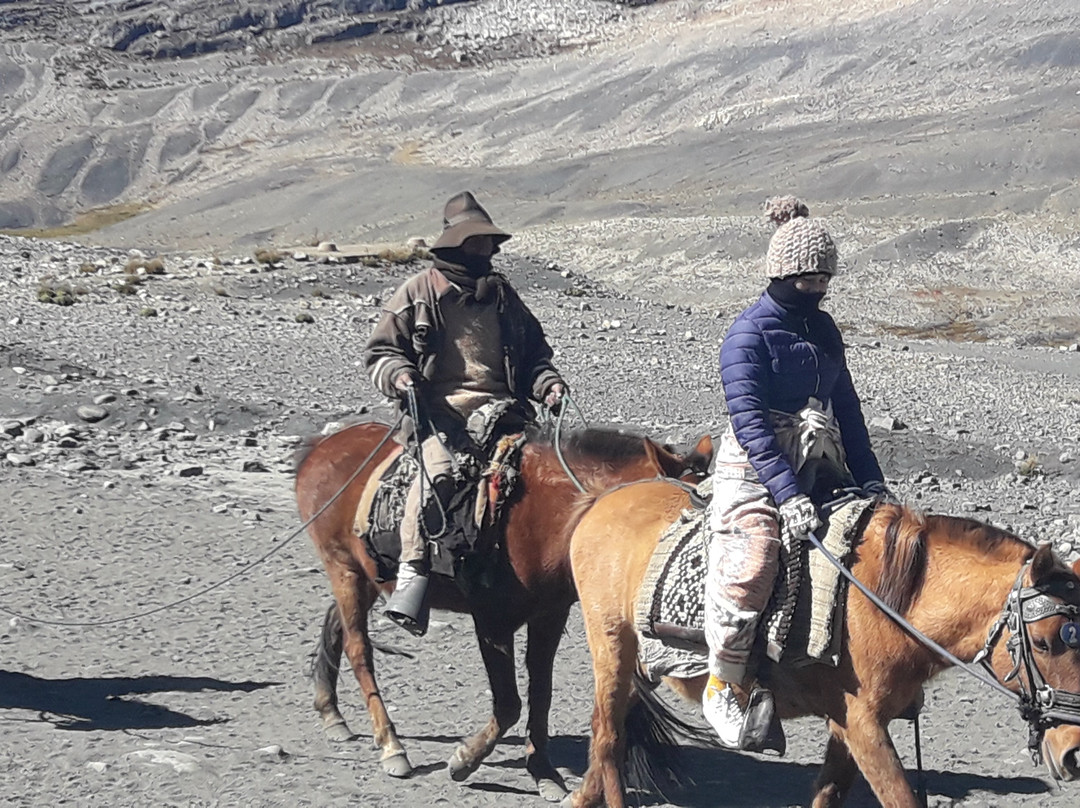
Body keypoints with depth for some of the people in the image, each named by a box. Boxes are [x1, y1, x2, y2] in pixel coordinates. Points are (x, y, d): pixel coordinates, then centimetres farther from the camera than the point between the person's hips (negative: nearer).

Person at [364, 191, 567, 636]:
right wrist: (399, 374, -10)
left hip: (501, 410, 4)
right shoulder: (419, 291, 9)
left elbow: (533, 351, 28)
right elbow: (380, 350, 12)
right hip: (440, 409, -4)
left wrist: (547, 382, 7)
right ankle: (412, 572, -32)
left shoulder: (502, 293, 22)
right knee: (437, 469, -33)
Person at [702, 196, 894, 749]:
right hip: (755, 470, -7)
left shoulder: (822, 329, 15)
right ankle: (724, 683, -5)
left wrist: (869, 479, 11)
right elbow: (749, 422, -17)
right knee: (750, 565, -24)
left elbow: (846, 407, 20)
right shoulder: (749, 334, -8)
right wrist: (787, 494, -26)